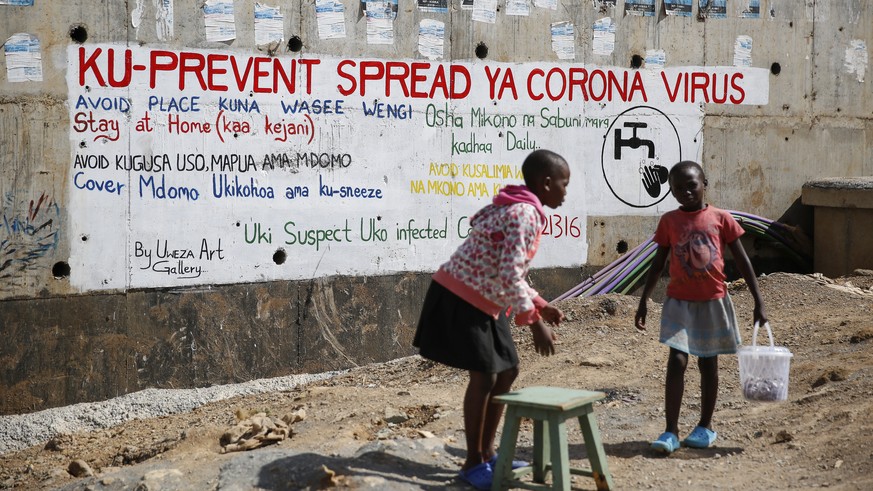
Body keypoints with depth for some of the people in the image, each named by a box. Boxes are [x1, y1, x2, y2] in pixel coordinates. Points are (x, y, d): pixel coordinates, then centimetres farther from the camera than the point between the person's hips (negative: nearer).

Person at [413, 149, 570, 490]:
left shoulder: (520, 210, 13)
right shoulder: (524, 214, -19)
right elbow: (509, 276, -26)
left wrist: (541, 306, 12)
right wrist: (535, 322, -23)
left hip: (484, 302, 11)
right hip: (461, 299, -11)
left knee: (507, 372, 11)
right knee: (484, 376, -8)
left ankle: (486, 453, 20)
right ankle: (473, 463, 5)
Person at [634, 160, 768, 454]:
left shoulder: (720, 218, -2)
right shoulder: (669, 221, 1)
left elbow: (742, 261, 2)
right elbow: (658, 264, 8)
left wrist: (758, 302, 0)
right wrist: (643, 302, 7)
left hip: (713, 302, 0)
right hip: (679, 302, 0)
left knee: (708, 362, 10)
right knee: (676, 362, -9)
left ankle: (705, 426, 24)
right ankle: (671, 431, -6)